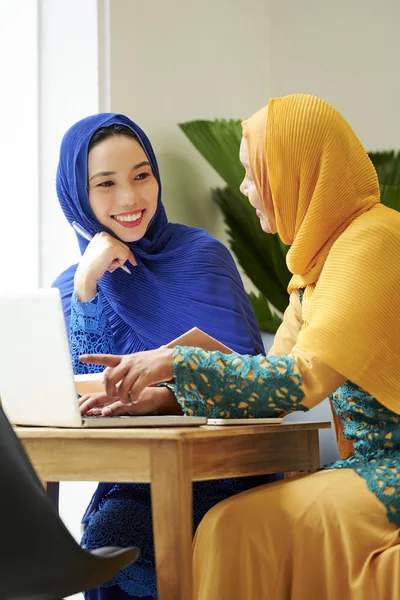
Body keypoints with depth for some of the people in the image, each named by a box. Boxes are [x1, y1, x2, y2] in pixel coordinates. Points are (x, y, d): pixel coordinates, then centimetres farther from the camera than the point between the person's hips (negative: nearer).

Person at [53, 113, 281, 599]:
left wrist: (164, 398, -22)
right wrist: (87, 284, -9)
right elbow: (85, 398, -2)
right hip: (132, 480, 3)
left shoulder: (200, 254, -2)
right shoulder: (70, 286, 10)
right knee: (107, 527, -29)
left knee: (110, 541, -29)